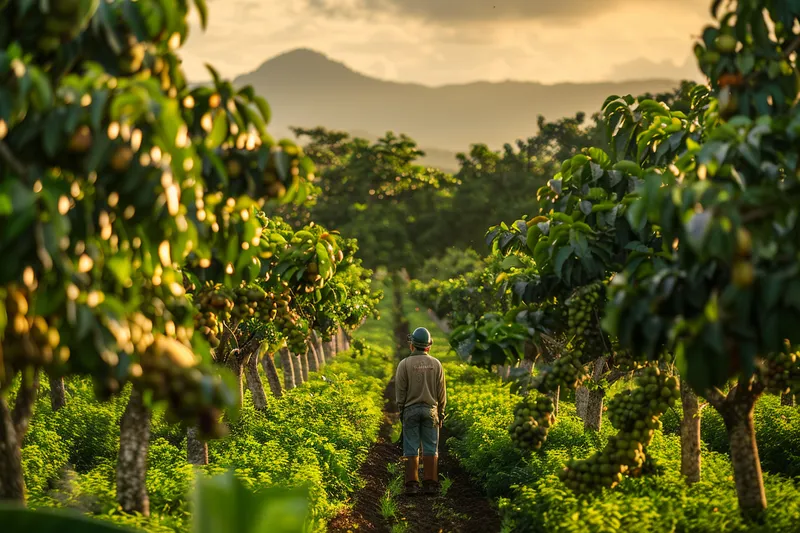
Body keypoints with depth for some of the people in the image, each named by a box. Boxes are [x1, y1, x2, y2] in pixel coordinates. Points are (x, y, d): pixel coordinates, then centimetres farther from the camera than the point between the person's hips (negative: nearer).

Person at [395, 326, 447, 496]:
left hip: (411, 410, -1)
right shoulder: (436, 364, 2)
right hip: (430, 410, 1)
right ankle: (430, 485, 1)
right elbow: (441, 392, 4)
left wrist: (401, 412, 5)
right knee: (430, 448, 3)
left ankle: (412, 485, -1)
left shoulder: (404, 364, -4)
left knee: (411, 449, 1)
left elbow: (400, 391, -3)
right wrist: (441, 413, 11)